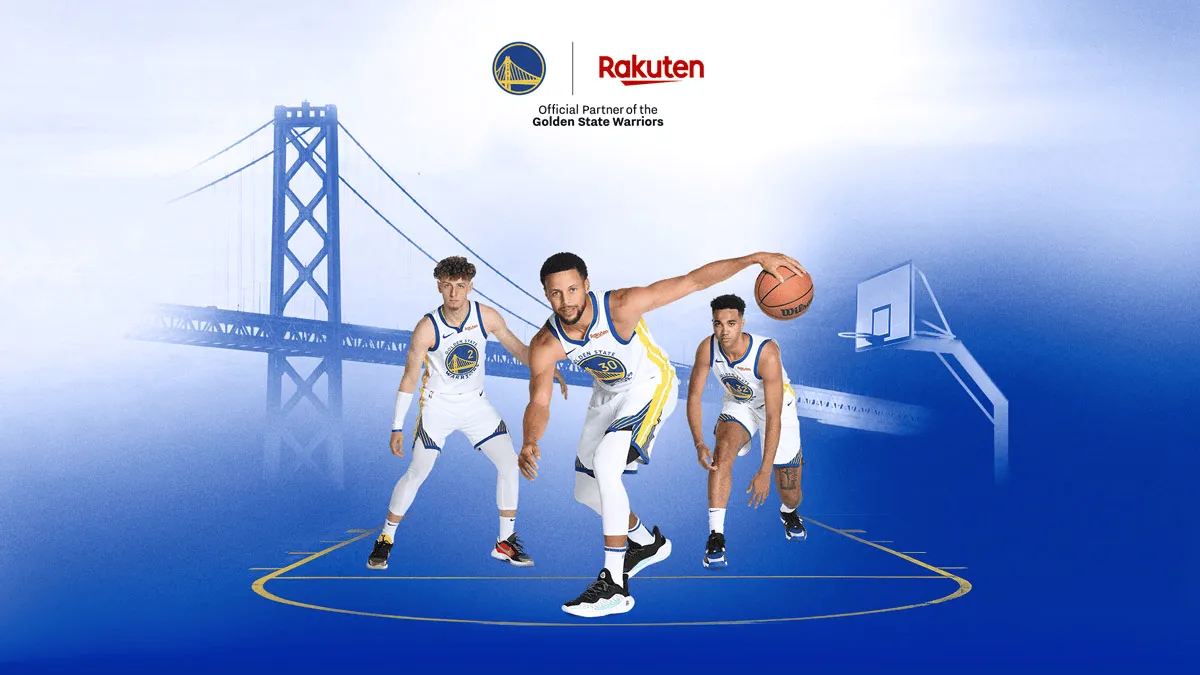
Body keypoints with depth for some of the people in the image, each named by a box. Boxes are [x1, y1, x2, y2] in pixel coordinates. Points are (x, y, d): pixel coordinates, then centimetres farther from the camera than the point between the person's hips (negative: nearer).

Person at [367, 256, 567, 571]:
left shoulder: (487, 317, -13)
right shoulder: (427, 328, -21)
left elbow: (518, 348, 3)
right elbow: (409, 379, -14)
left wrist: (550, 372, -10)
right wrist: (397, 427, -14)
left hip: (476, 403, 3)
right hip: (437, 405, -3)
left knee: (509, 464, -5)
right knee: (417, 473, -8)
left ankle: (505, 542, 9)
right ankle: (385, 540, 11)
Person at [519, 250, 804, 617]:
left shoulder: (620, 307, -34)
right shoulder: (545, 345, -22)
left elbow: (692, 281, -31)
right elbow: (539, 402, -23)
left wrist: (756, 258, -37)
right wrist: (529, 443, -46)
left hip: (651, 387, -6)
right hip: (608, 394, 6)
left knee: (605, 464, -28)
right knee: (586, 491, 12)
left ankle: (615, 585, -22)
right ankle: (647, 543, 41)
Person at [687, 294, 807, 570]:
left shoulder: (766, 353, -37)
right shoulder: (707, 348, -25)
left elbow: (774, 417, -36)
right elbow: (694, 396, -15)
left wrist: (765, 471, -38)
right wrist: (699, 444, -29)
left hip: (777, 406, -2)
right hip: (739, 405, 2)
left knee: (790, 493, 2)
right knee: (723, 451, -31)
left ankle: (789, 513, 43)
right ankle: (715, 536, -26)